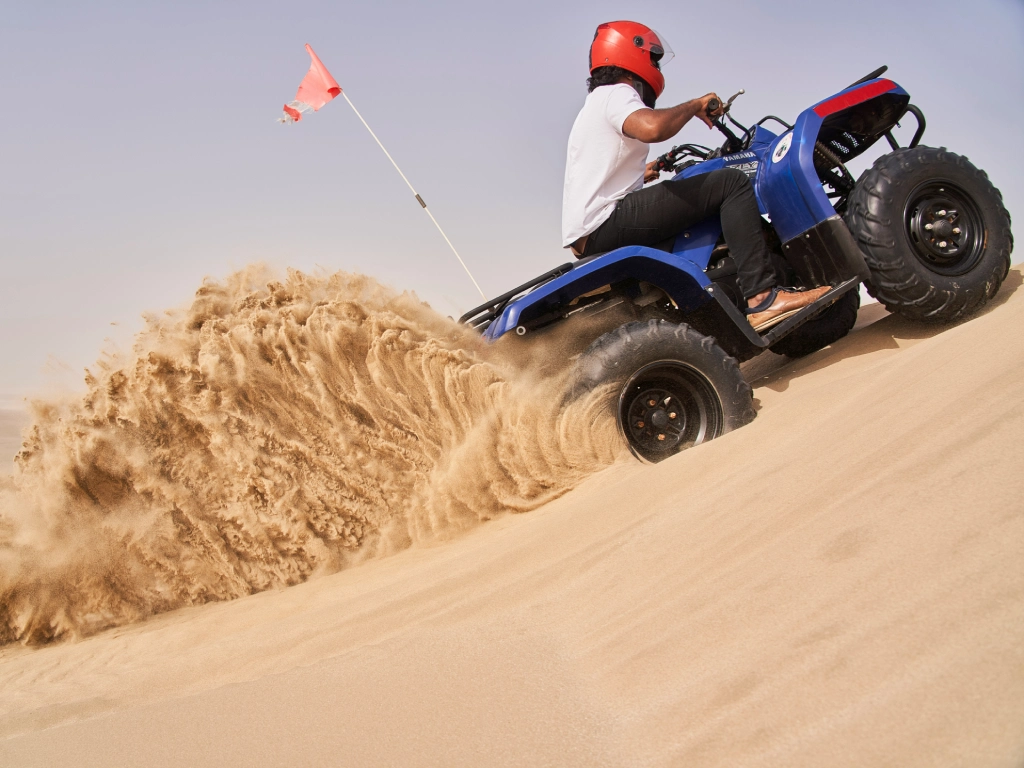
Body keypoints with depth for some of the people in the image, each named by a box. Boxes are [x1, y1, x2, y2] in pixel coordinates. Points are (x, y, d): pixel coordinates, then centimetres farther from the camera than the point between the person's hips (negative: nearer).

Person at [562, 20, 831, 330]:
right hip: (605, 223, -11)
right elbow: (653, 128, -28)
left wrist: (638, 175, 27)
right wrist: (694, 105, -11)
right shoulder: (615, 93, -5)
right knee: (731, 183, -15)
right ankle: (762, 297, -24)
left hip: (587, 238, 11)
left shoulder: (595, 105, 27)